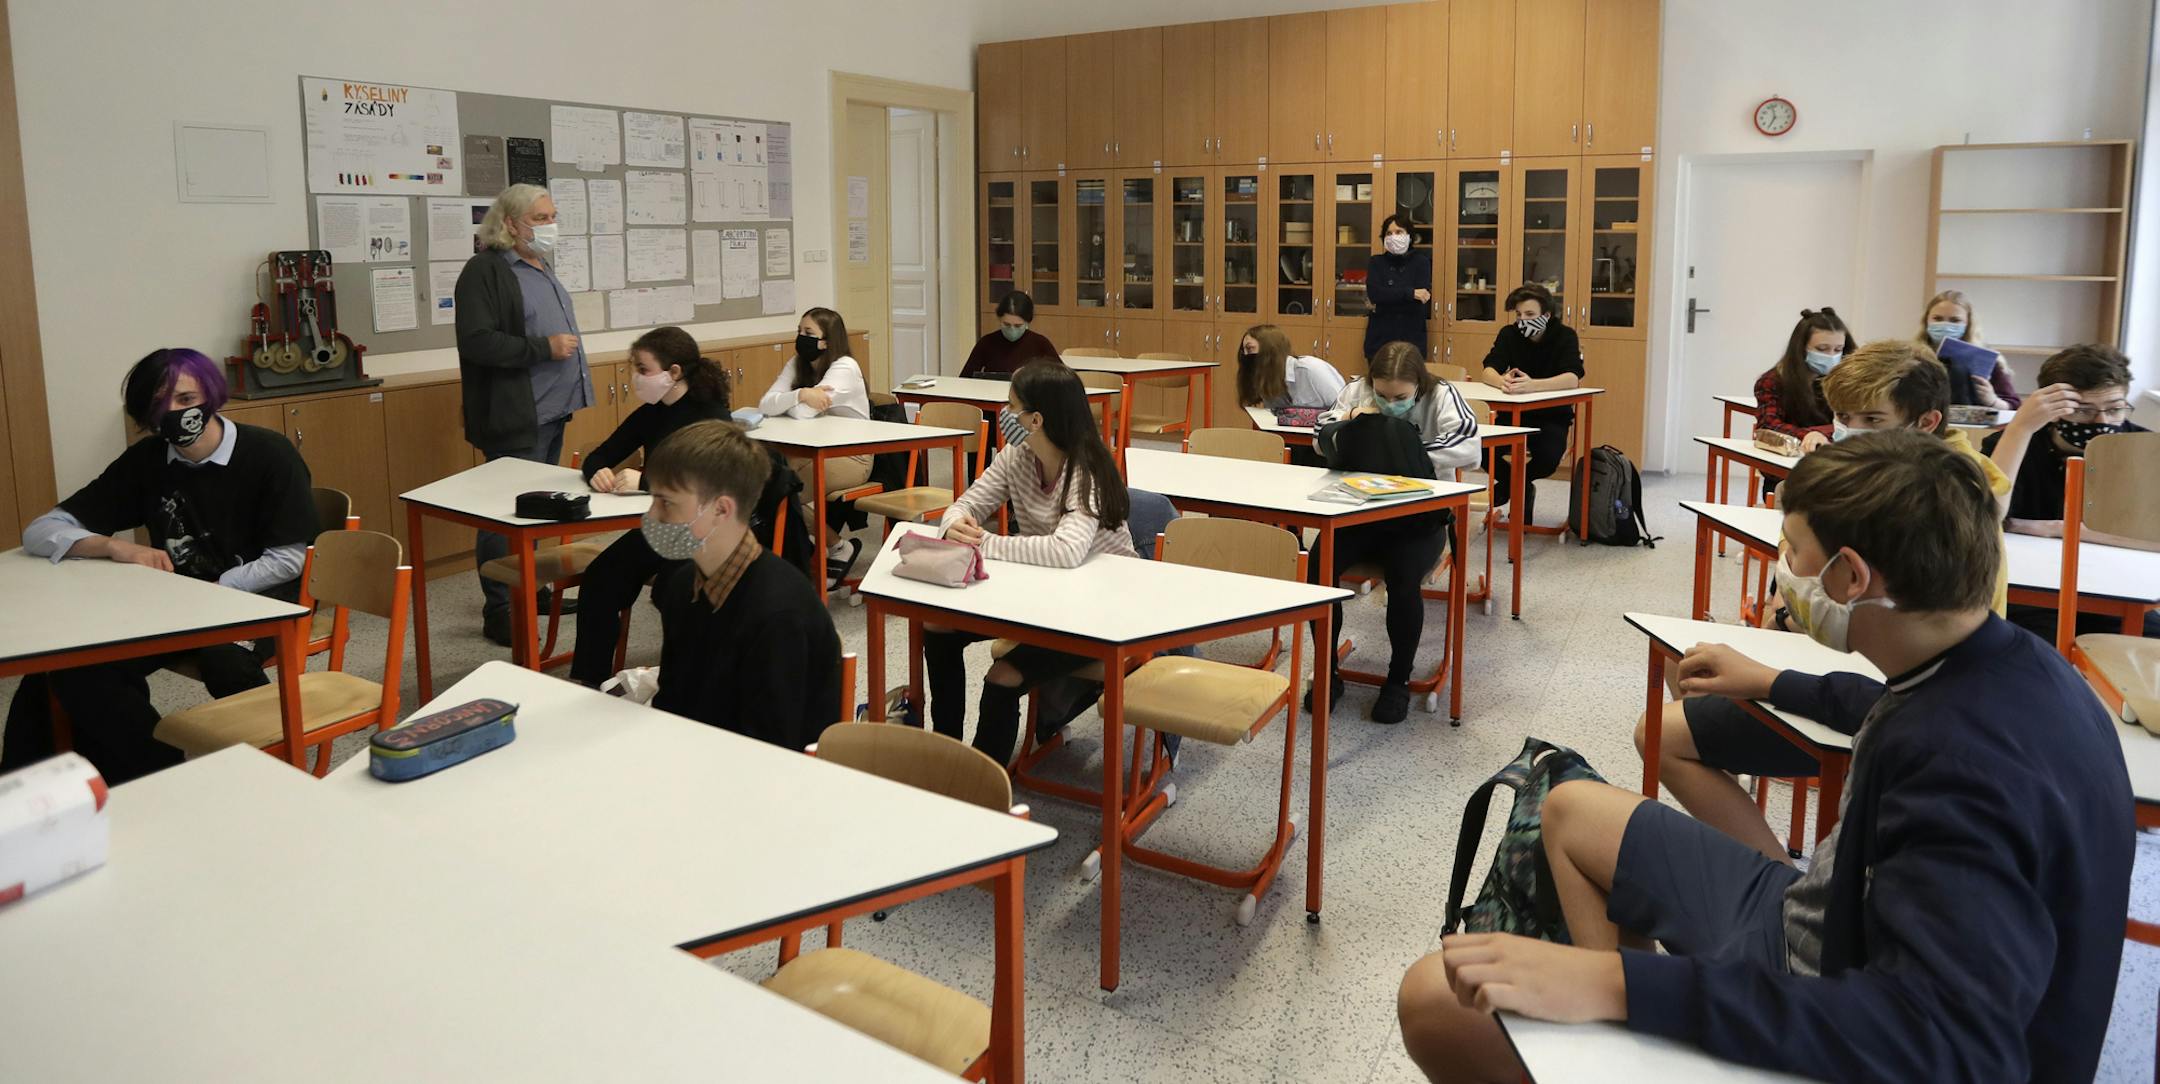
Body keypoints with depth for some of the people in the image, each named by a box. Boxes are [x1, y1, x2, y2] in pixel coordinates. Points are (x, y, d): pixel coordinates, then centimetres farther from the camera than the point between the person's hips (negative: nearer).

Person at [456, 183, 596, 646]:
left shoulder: (541, 268, 17)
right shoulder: (485, 270, -12)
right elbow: (476, 342, -22)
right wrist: (544, 348, -22)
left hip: (550, 412, 9)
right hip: (515, 417, -9)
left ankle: (531, 591, 28)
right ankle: (499, 612, 3)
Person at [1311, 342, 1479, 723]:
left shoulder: (1441, 396, -7)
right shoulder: (1358, 389, 3)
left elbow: (1468, 448, -23)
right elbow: (1321, 442, 5)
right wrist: (1350, 421, -16)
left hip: (1419, 516, -3)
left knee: (1403, 580, -30)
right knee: (1320, 567, -23)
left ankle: (1398, 681, -5)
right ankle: (1327, 672, -2)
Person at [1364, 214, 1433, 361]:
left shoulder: (1421, 262, 3)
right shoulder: (1376, 262, 8)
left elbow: (1421, 305, -8)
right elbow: (1374, 294, -10)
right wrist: (1410, 293, -16)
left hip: (1412, 340, -1)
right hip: (1379, 339, 1)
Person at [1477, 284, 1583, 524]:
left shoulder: (1565, 336, -14)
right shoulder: (1509, 334, -4)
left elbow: (1572, 378, -31)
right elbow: (1487, 371, -17)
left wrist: (1532, 384, -50)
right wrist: (1502, 381, -44)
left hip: (1552, 416, -3)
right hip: (1514, 412, 3)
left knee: (1548, 459, -32)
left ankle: (1515, 484, 5)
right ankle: (1516, 485, 8)